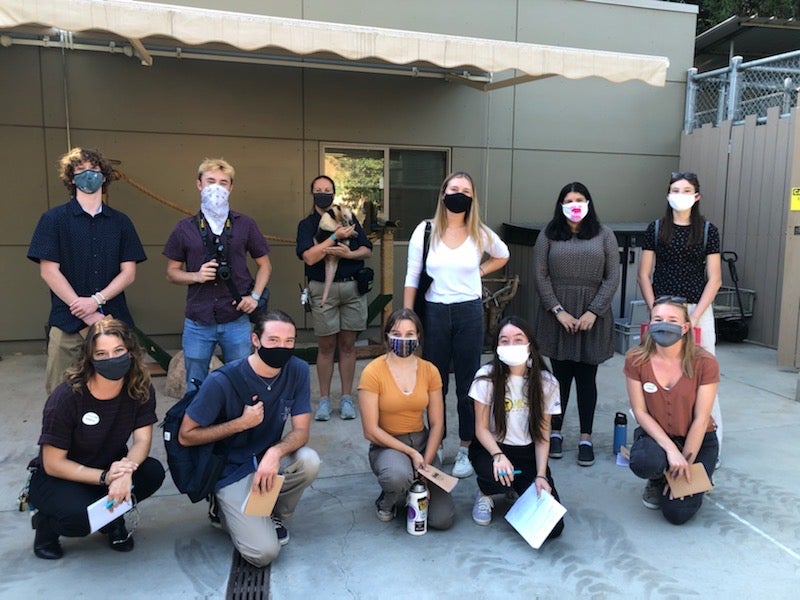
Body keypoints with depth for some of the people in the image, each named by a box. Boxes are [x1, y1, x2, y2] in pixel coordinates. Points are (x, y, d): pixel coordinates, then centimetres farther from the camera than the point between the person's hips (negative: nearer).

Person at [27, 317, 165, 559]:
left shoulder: (140, 390, -13)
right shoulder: (67, 397, -24)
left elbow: (142, 440, -16)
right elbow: (53, 464, -19)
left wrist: (126, 468, -39)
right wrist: (105, 477, -31)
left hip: (110, 467, 4)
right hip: (57, 478, -4)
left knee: (153, 472, -26)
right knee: (80, 517, -34)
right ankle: (46, 521, 4)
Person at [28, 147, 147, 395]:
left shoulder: (120, 222, 11)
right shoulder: (54, 219, 4)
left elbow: (128, 272, 6)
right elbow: (48, 271, -2)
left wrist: (96, 300, -11)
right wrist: (88, 316, -9)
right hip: (68, 324, -1)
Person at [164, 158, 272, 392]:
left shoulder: (245, 224, 4)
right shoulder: (185, 228, 4)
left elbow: (264, 264, 11)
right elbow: (172, 273, 9)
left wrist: (255, 296, -4)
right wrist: (197, 276, -11)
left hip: (237, 321, 0)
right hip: (197, 323, 0)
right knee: (195, 388, 11)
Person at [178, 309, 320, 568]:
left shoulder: (297, 370, -11)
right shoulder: (223, 381, -21)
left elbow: (301, 430, -10)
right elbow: (185, 435, -12)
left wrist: (275, 452, -32)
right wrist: (242, 423, -21)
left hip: (269, 459, 4)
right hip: (232, 472, -4)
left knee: (309, 460, -29)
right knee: (264, 553, -18)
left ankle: (274, 515, 3)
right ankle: (229, 510, 15)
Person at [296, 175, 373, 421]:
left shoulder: (349, 219, 11)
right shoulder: (306, 224, 4)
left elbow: (367, 250, 7)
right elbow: (309, 257, -11)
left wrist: (349, 253, -12)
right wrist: (335, 237, -16)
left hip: (352, 287, 2)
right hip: (323, 289, -2)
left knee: (347, 345, 6)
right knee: (326, 346, 3)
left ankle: (346, 398, 13)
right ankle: (324, 399, 13)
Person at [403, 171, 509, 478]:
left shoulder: (480, 234, 0)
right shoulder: (425, 231, -2)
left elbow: (502, 256, 21)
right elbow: (412, 278, 1)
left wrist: (477, 272, 6)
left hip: (469, 312, 0)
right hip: (434, 312, 0)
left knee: (467, 384, 6)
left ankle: (465, 450, 18)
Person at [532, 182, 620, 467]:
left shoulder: (604, 235, 5)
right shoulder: (548, 235, 5)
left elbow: (612, 277, 0)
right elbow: (540, 275, -1)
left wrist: (593, 312, -9)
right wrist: (558, 310, -11)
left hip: (592, 317, 0)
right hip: (557, 315, 0)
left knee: (586, 377, 5)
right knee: (560, 375, 6)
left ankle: (586, 439, 15)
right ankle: (555, 432, 21)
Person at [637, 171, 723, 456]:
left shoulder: (708, 231, 2)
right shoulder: (655, 229, 4)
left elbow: (714, 279, -1)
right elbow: (644, 275, 3)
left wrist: (694, 317, -9)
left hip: (698, 310, -1)